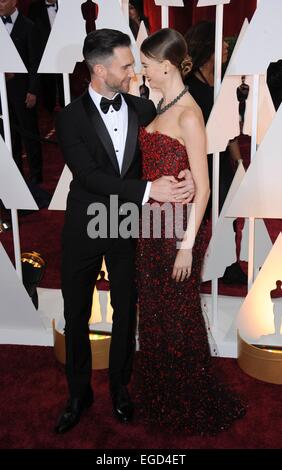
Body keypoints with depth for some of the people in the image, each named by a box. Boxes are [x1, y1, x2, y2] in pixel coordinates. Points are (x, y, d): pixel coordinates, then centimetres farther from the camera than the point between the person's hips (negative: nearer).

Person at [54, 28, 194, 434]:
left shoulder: (144, 109, -1)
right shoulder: (72, 117, -10)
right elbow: (89, 175, -20)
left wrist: (185, 178, -19)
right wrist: (148, 189, -29)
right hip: (84, 231, -2)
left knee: (126, 313, 15)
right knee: (76, 316, 11)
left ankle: (120, 386, 37)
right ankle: (79, 393, 32)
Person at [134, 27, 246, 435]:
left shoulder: (188, 114, -17)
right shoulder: (164, 107, 9)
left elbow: (202, 188, -19)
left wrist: (187, 245, -19)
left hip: (178, 226, -9)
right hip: (153, 223, 9)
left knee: (179, 317, 6)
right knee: (154, 311, 18)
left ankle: (192, 405, 29)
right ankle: (160, 396, 38)